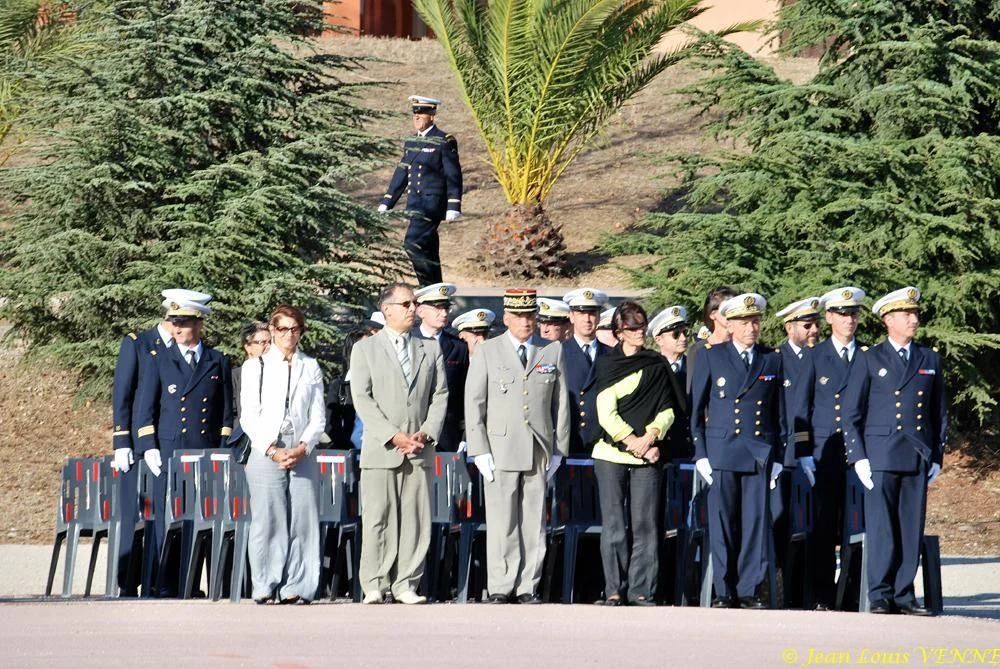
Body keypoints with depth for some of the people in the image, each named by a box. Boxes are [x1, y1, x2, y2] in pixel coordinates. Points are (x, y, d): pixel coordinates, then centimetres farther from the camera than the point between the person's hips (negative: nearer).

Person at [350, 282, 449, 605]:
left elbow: (440, 396, 11)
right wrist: (393, 436, -12)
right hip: (380, 450, -3)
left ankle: (406, 584, 3)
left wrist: (427, 433, -5)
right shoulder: (365, 349, 4)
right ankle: (375, 585, 0)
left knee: (415, 520, 0)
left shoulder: (430, 349, 14)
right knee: (377, 520, -3)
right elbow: (362, 399, -4)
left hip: (420, 450, 3)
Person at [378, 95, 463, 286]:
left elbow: (454, 176, -10)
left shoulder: (444, 142, -7)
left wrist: (453, 207, -16)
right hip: (415, 206, 7)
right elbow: (401, 173, 19)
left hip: (432, 204, -7)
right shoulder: (411, 142, 15)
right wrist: (386, 203, 17)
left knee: (413, 244, -17)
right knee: (428, 252, 10)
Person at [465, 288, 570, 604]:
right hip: (501, 450, -2)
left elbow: (561, 403, 12)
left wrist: (559, 448, 8)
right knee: (501, 523, -4)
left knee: (534, 523, 3)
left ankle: (527, 587, 8)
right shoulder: (487, 351, 4)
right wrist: (480, 450, -5)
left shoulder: (553, 352, 10)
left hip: (539, 452, 2)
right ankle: (500, 589, 1)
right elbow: (474, 403, 2)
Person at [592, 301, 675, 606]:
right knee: (614, 525, -3)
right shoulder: (607, 364, 5)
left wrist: (649, 437, -8)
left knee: (646, 524, -3)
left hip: (647, 456, 1)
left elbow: (667, 410, 8)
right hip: (611, 454, -1)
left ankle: (642, 590, 1)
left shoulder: (658, 364, 11)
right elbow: (606, 414, -2)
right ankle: (614, 590, 2)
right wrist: (634, 442, -10)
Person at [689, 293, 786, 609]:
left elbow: (780, 412, 12)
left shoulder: (772, 360, 10)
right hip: (721, 451, -2)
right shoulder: (711, 357, 4)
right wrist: (700, 453, -2)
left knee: (756, 522, -1)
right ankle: (724, 591, 5)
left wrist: (778, 456, 7)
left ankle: (749, 590, 5)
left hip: (760, 454, 2)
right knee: (722, 523, -1)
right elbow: (695, 408, 5)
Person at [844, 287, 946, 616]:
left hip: (919, 458, 3)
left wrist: (937, 457, 9)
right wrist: (858, 457, -6)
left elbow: (940, 413, 16)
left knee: (911, 530, 2)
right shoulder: (869, 359, 4)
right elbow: (851, 413, 3)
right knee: (881, 530, -5)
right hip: (881, 456, -3)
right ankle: (880, 595, -1)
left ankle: (904, 595, 8)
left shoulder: (930, 360, 14)